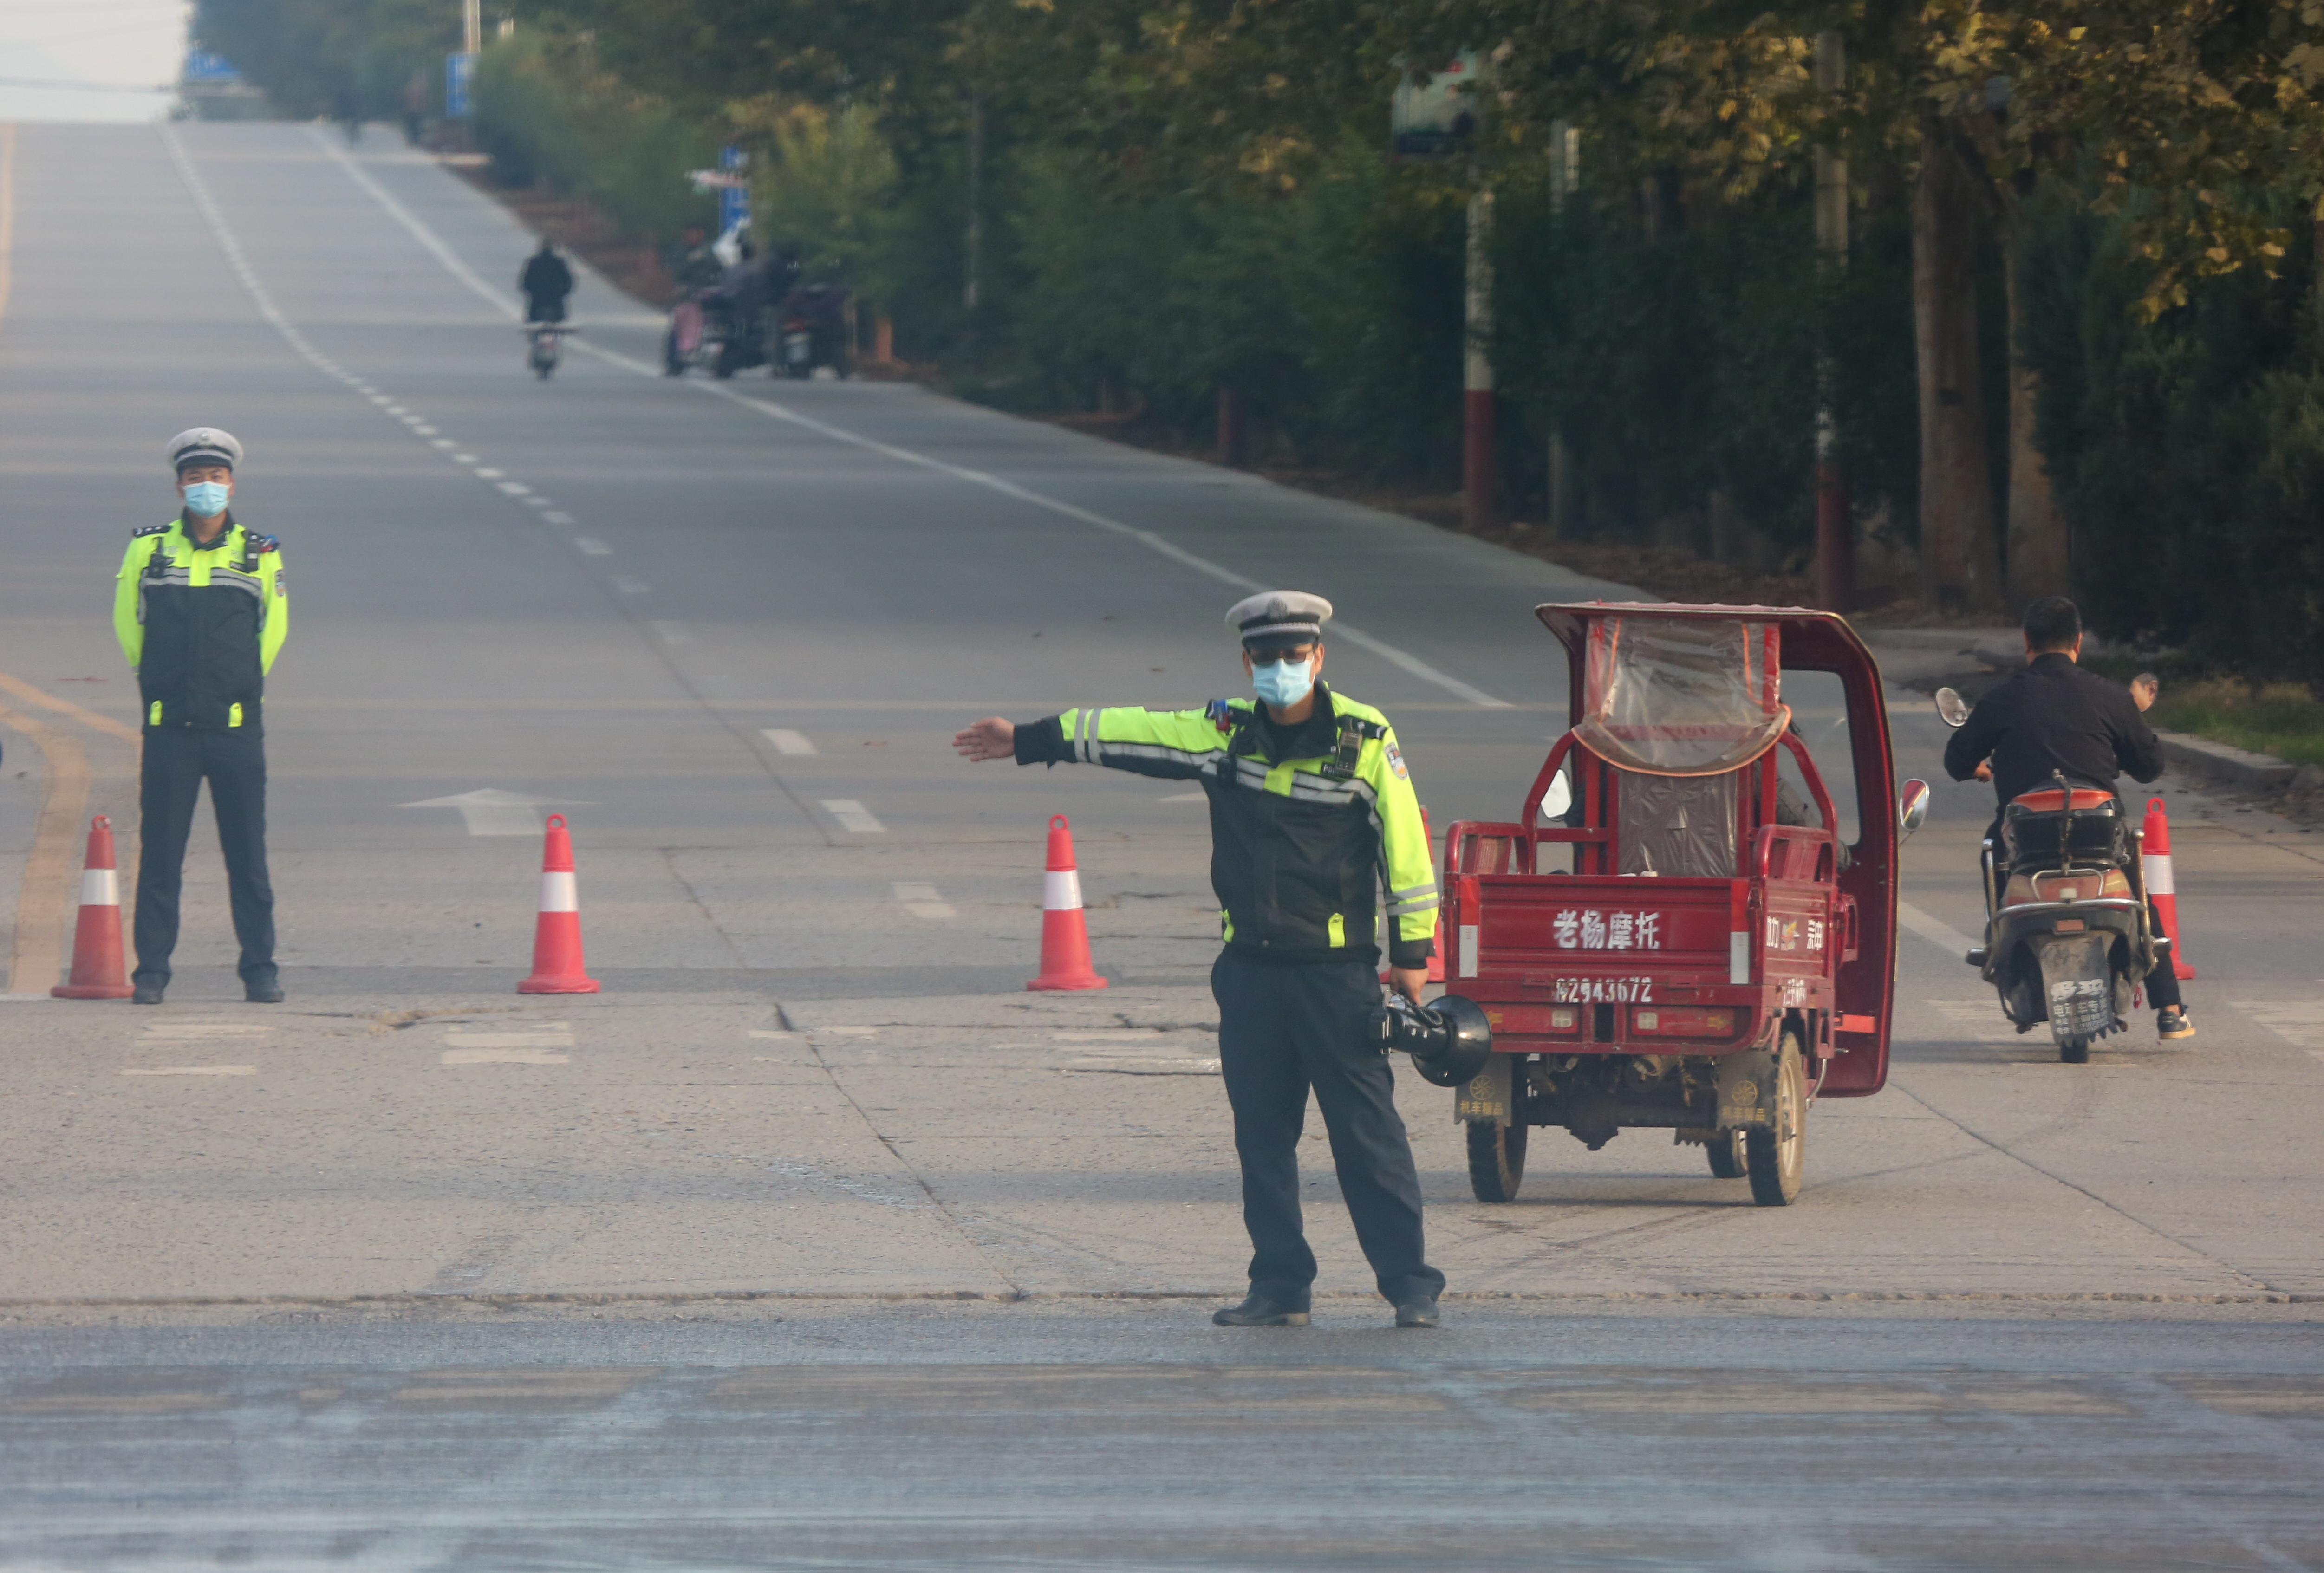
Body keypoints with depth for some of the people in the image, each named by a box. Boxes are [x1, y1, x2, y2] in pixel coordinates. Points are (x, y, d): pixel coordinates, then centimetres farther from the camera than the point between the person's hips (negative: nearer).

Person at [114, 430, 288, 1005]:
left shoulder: (261, 555, 4)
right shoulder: (147, 550, 3)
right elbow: (128, 622, 14)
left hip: (237, 726, 0)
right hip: (169, 726, 0)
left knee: (248, 854, 2)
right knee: (160, 853, 0)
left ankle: (259, 969, 9)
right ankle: (151, 970, 5)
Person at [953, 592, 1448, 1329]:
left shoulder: (1364, 740, -5)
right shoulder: (1224, 732, 6)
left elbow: (1405, 844, -3)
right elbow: (1129, 735, 15)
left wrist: (1412, 954, -5)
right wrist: (1027, 740, 19)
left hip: (1337, 971, -5)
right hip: (1250, 969, 5)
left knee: (1367, 1130, -7)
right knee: (1261, 1136, 7)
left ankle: (1411, 1286, -4)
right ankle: (1279, 1287, 13)